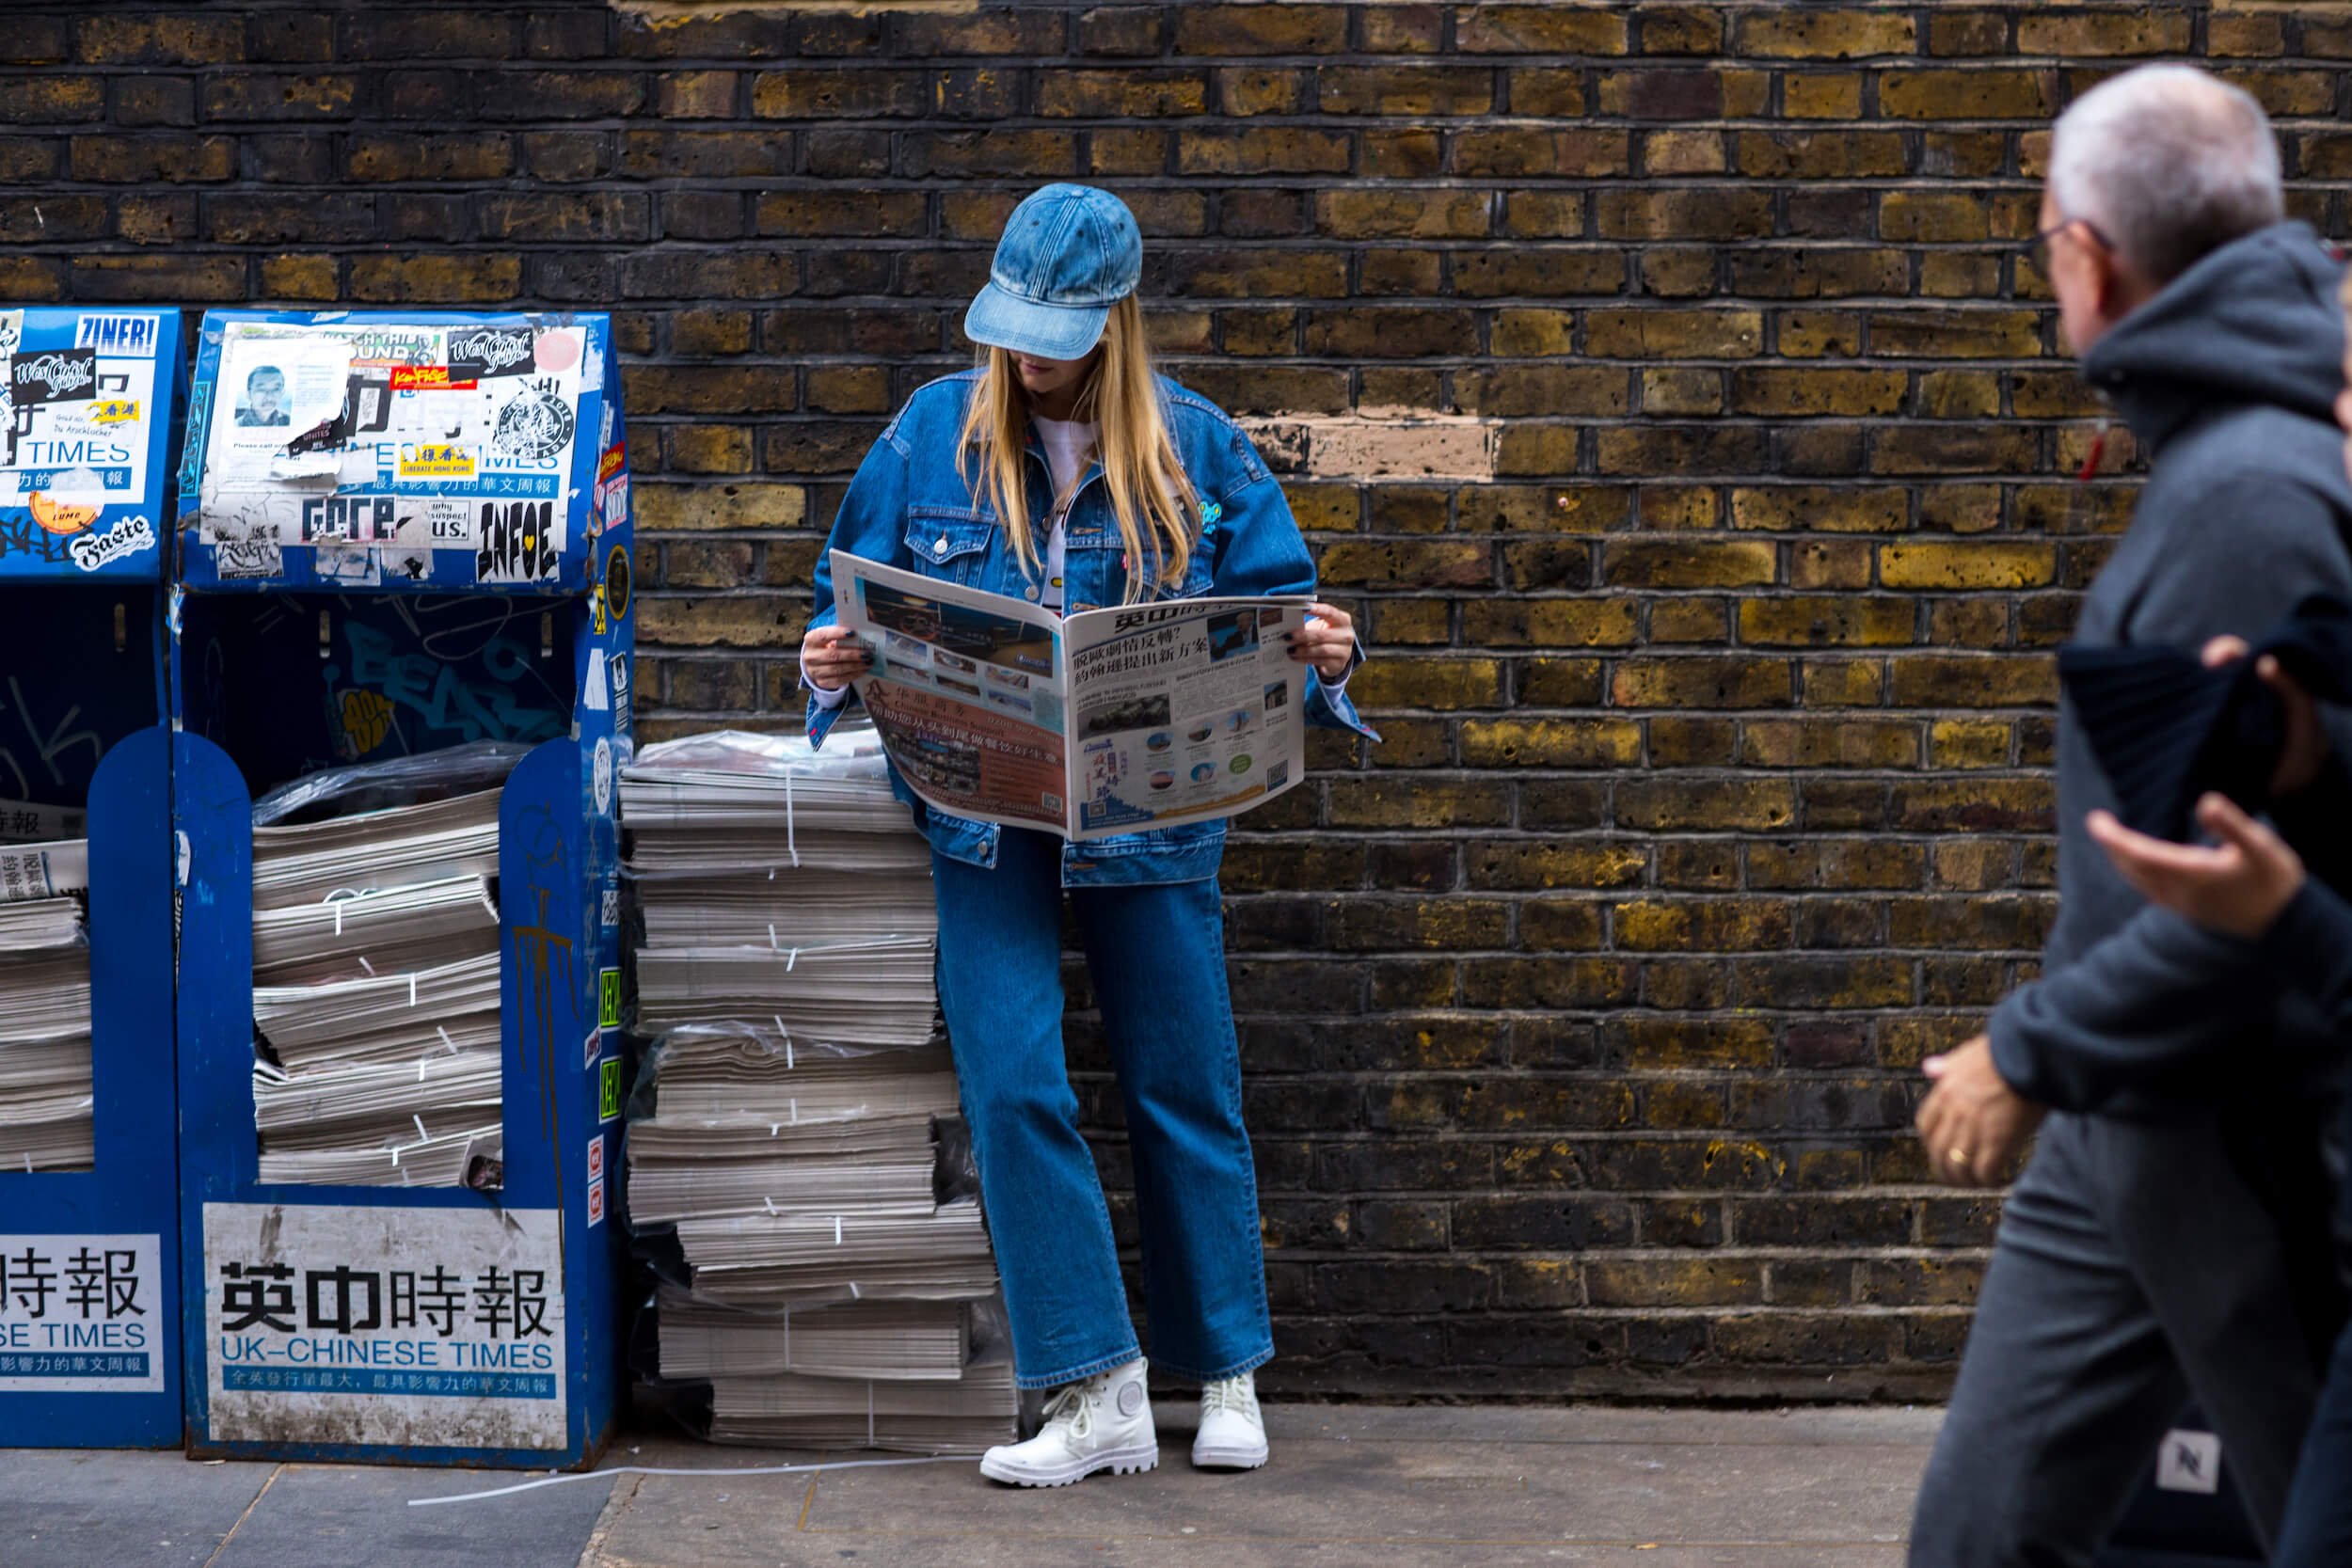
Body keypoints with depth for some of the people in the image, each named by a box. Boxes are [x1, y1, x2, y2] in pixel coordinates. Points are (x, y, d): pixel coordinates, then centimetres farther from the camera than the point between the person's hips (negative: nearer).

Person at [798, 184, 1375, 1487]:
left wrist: (1321, 653, -16)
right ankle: (1095, 1394, -6)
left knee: (1182, 1085, 6)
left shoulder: (1195, 447, 1)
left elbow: (1276, 600, 6)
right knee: (1012, 1085, -11)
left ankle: (1226, 1375, 21)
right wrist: (836, 660, -12)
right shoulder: (931, 435, 3)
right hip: (985, 807, 0)